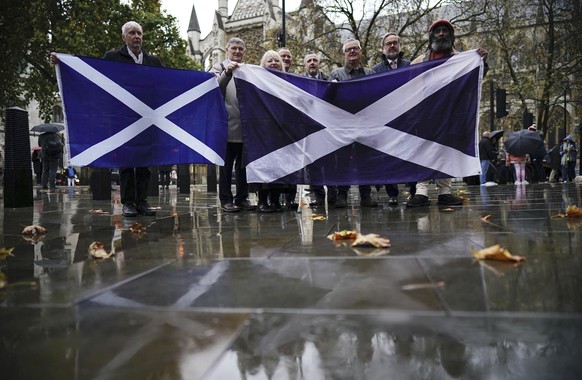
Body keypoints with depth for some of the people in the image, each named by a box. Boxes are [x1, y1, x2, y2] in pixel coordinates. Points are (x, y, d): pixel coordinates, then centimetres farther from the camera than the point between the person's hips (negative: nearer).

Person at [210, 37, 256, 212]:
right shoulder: (219, 68, 6)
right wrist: (227, 73, -25)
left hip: (246, 125, 4)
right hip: (228, 125, -4)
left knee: (244, 164, 9)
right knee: (226, 165, 1)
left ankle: (242, 198, 17)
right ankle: (226, 199, 7)